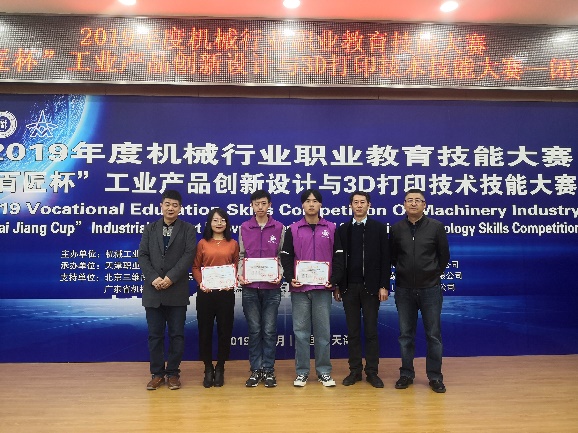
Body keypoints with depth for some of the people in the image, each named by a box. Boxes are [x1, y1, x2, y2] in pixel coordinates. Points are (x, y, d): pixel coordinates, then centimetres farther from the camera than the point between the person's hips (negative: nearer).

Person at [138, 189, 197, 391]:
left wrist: (171, 278, -16)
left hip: (177, 290, -2)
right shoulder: (150, 228, 12)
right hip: (153, 290, 2)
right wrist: (153, 278, -11)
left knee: (176, 334, 4)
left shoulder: (188, 229, 4)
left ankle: (173, 373, 17)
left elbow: (189, 255, -7)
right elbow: (142, 255, 4)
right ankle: (157, 373, 20)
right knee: (155, 334, 8)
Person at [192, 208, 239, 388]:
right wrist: (200, 283, -11)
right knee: (205, 330, 5)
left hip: (226, 292, 0)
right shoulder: (202, 243, 6)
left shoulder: (233, 244, 8)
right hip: (205, 292, 0)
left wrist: (232, 282, -9)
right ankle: (208, 369, 21)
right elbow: (195, 267, 5)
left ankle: (220, 369, 21)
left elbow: (237, 266, 8)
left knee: (225, 330, 6)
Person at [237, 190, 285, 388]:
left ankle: (268, 370, 15)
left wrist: (280, 274, -12)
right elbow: (241, 256, 9)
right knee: (254, 330, 7)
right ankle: (256, 370, 18)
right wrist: (240, 274, -6)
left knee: (269, 330, 4)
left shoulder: (279, 228, 2)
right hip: (250, 287, 1)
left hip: (271, 287, -1)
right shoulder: (244, 228, 6)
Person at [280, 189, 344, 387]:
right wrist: (290, 278, -8)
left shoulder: (331, 229, 7)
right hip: (299, 289, 0)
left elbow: (338, 257, 6)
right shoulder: (293, 229, 7)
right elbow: (286, 257, 6)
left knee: (323, 331, 5)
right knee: (301, 331, 5)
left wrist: (334, 280, -5)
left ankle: (324, 371, 17)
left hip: (322, 288, 0)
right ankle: (302, 372, 15)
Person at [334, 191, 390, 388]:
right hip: (349, 287, 2)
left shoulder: (379, 228, 2)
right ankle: (355, 370, 18)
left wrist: (384, 286, -7)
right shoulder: (342, 229, 6)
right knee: (353, 331, 8)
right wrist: (336, 286, 3)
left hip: (371, 286, -1)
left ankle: (372, 372, 15)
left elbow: (385, 259, -1)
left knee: (371, 331, 5)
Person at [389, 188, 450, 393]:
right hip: (404, 290, 2)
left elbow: (444, 256, 5)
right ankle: (406, 374, 23)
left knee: (433, 335, 7)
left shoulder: (436, 227, -4)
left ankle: (435, 376, 20)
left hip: (430, 289, -1)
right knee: (406, 334, 10)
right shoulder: (396, 229, 0)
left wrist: (434, 274, 9)